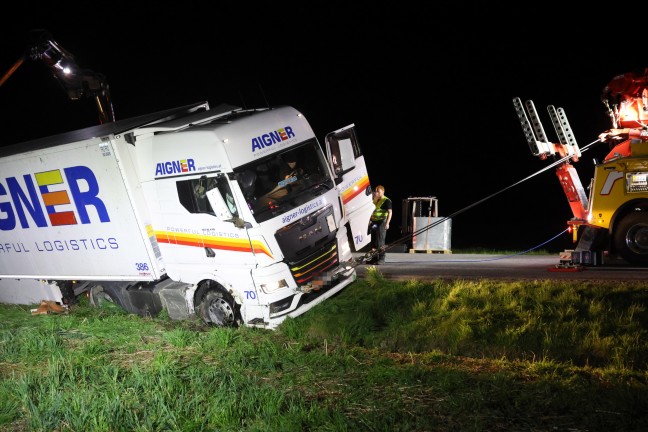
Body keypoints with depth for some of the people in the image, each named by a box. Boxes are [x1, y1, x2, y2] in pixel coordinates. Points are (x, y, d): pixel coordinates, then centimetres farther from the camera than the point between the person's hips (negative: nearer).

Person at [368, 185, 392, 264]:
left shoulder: (386, 200, -6)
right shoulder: (376, 200, 20)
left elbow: (390, 212, -15)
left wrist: (387, 223, -23)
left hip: (381, 222, -8)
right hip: (374, 223, 8)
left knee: (380, 242, -9)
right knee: (374, 242, 10)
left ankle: (381, 259, -5)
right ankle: (375, 258, 18)